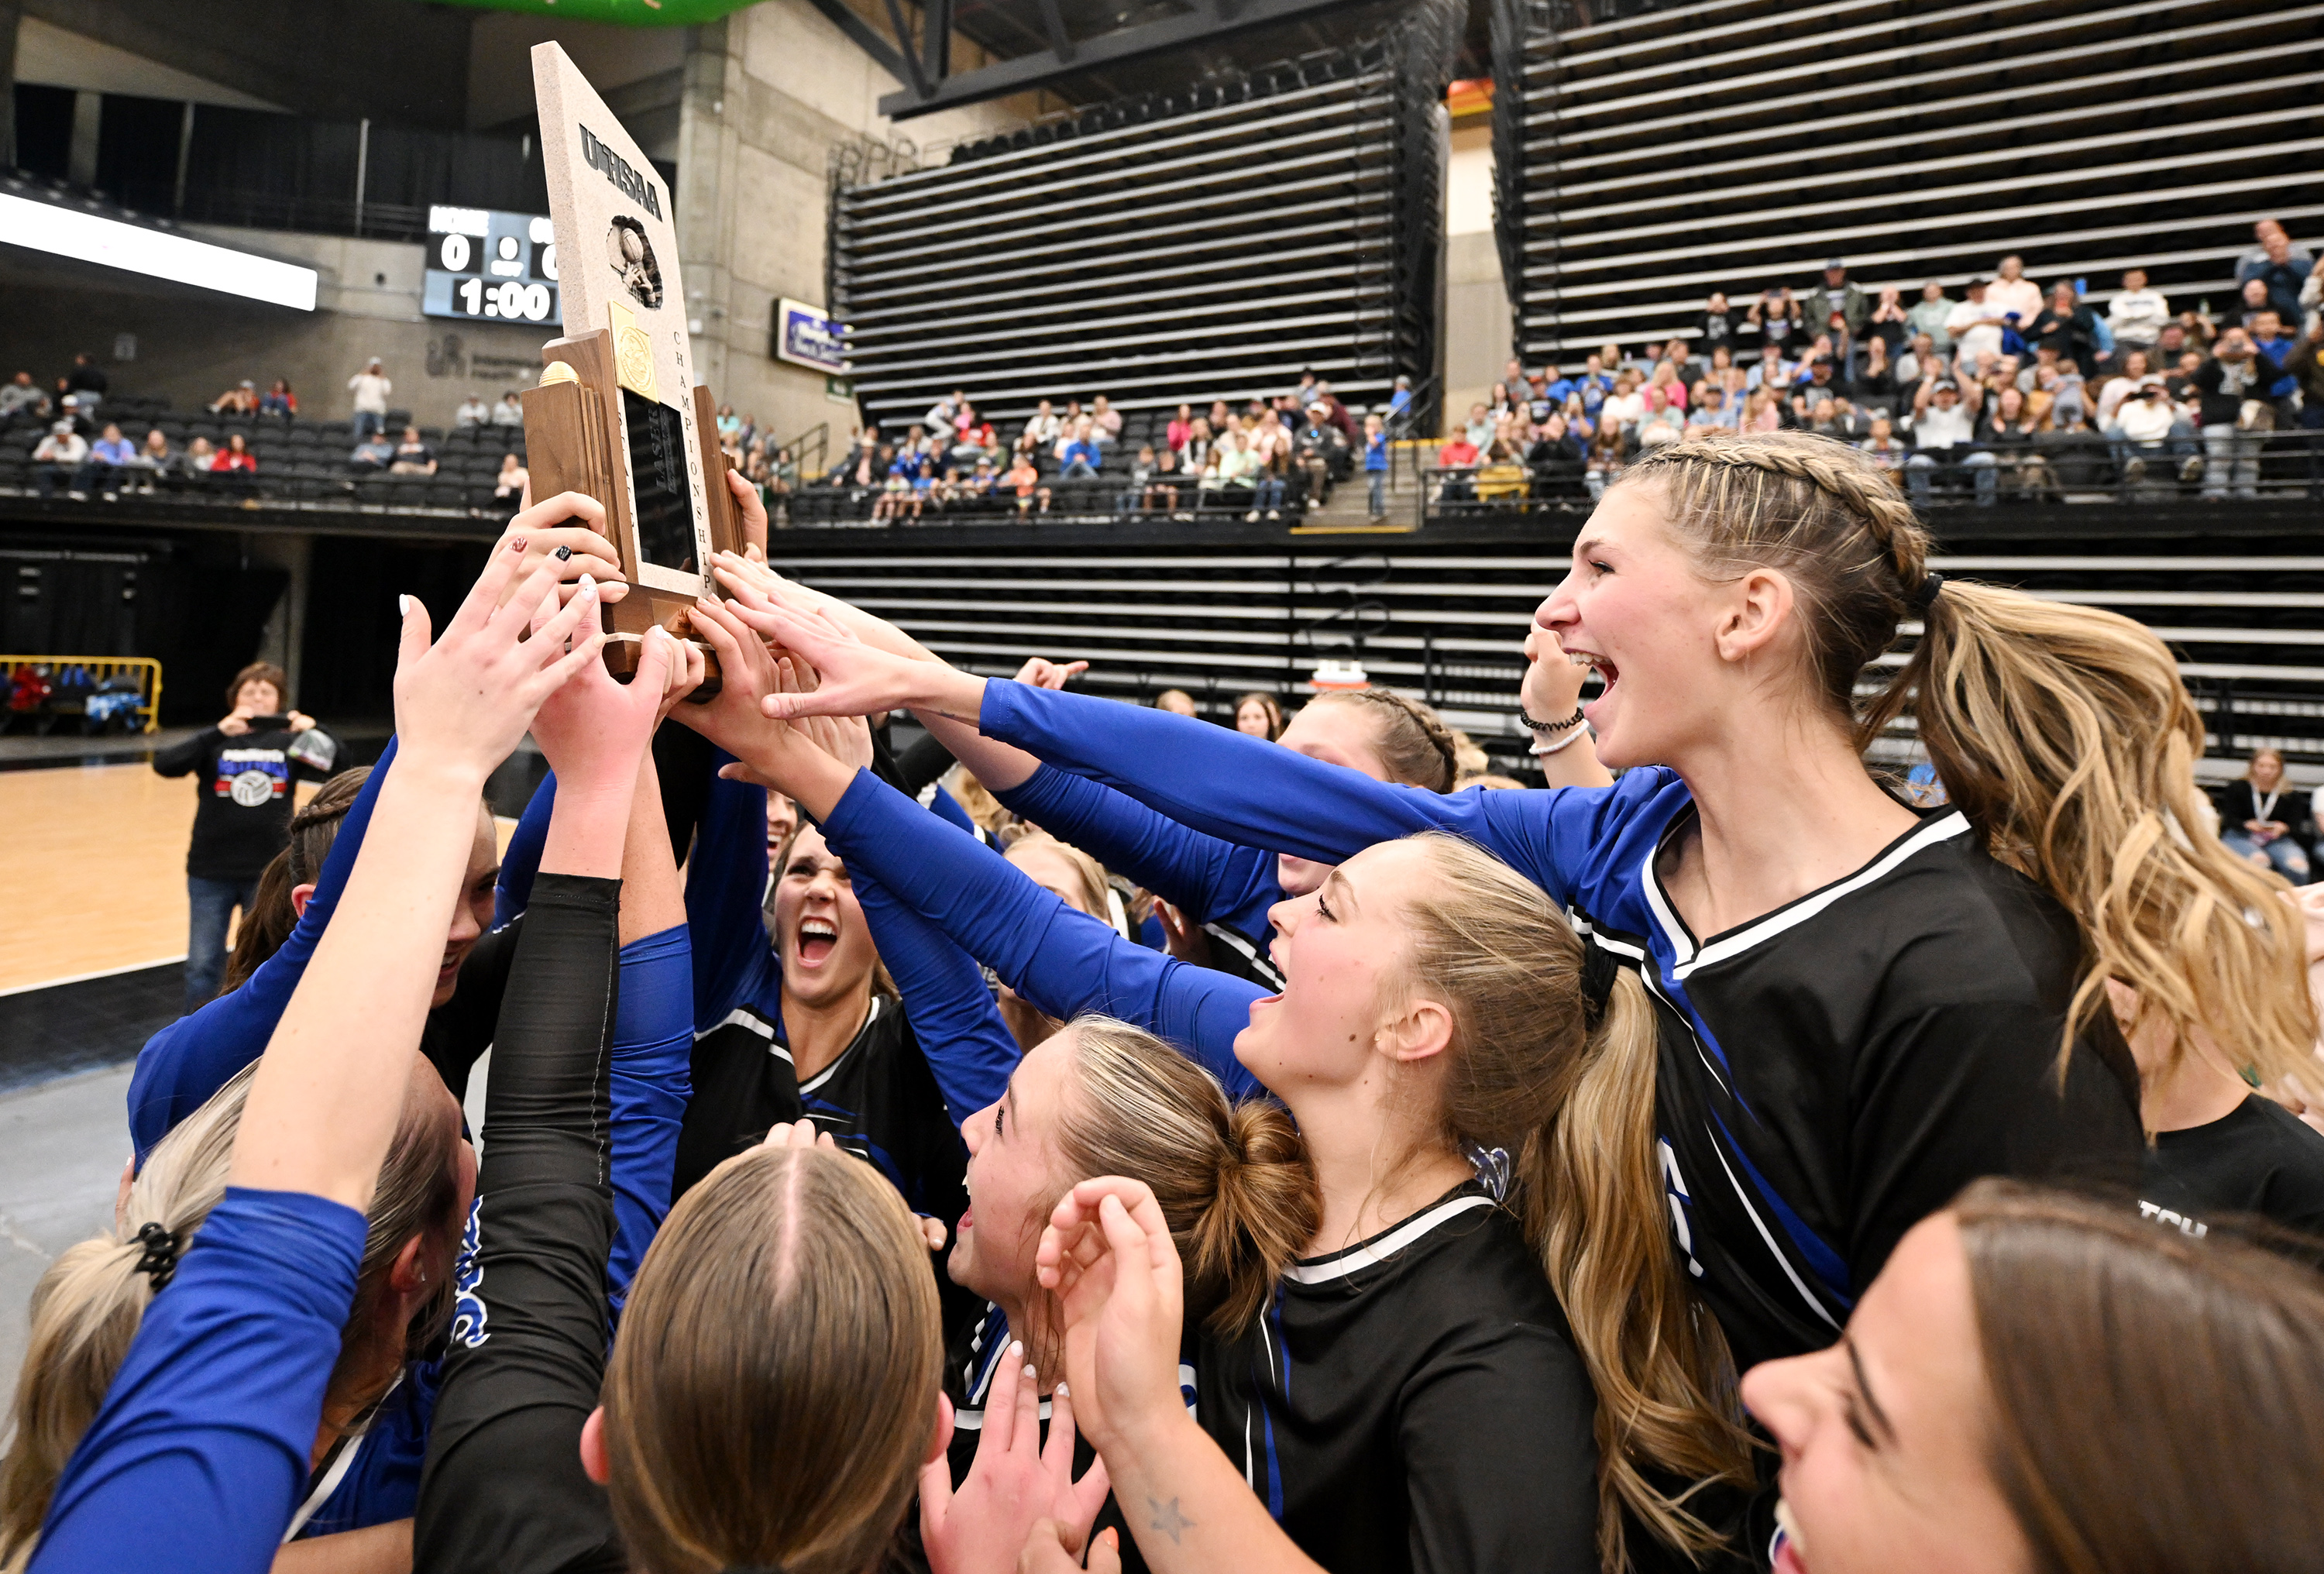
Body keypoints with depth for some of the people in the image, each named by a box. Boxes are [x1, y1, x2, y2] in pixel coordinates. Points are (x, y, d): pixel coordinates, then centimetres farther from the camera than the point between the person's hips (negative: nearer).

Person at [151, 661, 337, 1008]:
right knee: (202, 965, 6)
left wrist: (314, 731, -29)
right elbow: (164, 765, -17)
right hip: (211, 873, -1)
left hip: (268, 872, 1)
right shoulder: (216, 742, -2)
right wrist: (220, 732, -30)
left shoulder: (288, 743, 2)